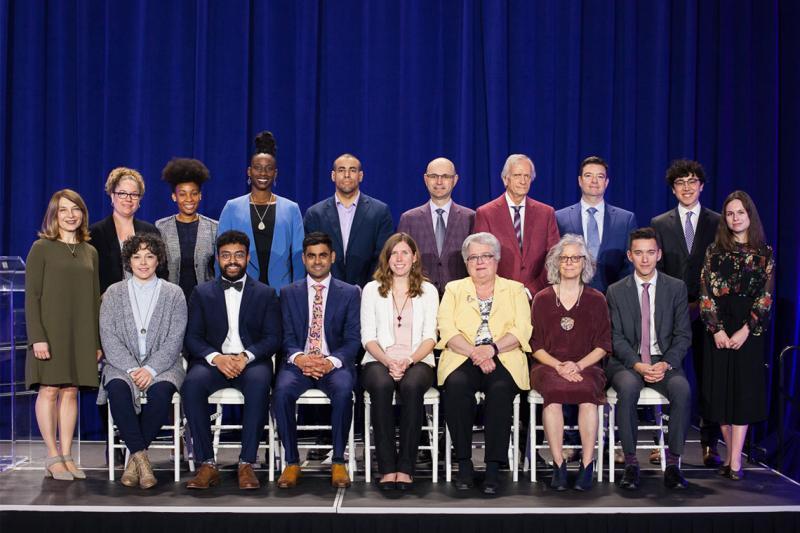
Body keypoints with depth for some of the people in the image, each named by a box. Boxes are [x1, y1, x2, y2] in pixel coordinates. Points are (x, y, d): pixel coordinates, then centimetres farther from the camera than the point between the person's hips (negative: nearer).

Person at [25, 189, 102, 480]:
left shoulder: (90, 252, 12)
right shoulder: (41, 248, -1)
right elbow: (31, 296, -6)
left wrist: (97, 341, 10)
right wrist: (37, 337, -14)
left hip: (81, 334, 4)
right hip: (51, 331, -4)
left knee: (70, 391, 4)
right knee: (49, 390, -3)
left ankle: (67, 456, 9)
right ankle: (53, 457, 3)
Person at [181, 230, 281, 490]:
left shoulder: (266, 294, 13)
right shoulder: (202, 293, 16)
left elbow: (273, 338, 4)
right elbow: (192, 337, 6)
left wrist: (246, 357, -16)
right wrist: (216, 358, -14)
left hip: (251, 362, -1)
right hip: (213, 361, 1)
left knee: (259, 382, -36)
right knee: (192, 383, -33)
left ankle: (246, 464, -31)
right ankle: (207, 464, -27)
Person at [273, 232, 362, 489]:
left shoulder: (349, 293, 9)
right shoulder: (289, 293, 13)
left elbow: (353, 340, 1)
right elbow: (287, 337, 5)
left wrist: (332, 361, -18)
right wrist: (299, 358, -18)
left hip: (335, 364, -1)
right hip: (299, 363, 1)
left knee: (343, 390, -34)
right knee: (282, 391, -31)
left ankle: (338, 462, -21)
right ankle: (292, 462, -18)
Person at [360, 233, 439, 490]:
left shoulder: (428, 291, 14)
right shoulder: (372, 290, 14)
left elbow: (430, 337, 5)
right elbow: (368, 336, 6)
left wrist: (409, 360, -14)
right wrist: (388, 361, -13)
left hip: (417, 361, 0)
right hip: (379, 360, 0)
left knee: (411, 386, -36)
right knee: (381, 386, -36)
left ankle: (406, 467, -31)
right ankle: (387, 467, -32)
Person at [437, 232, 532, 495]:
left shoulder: (515, 289, 17)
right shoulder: (454, 289, 18)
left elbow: (521, 331, 3)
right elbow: (447, 329, 2)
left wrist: (492, 348, -15)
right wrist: (475, 353, -15)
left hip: (503, 358, 0)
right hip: (463, 358, 1)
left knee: (500, 389, -34)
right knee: (456, 385, -33)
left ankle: (493, 468, -29)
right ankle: (464, 463, -25)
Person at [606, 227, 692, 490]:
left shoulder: (676, 288, 8)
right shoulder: (616, 291, 7)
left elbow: (683, 335, 4)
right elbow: (616, 337, 0)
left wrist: (666, 364, -13)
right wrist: (638, 365, -16)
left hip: (664, 362, 1)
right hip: (627, 362, -1)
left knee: (682, 389, -31)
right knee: (628, 388, -35)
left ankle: (673, 463, -21)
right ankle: (630, 463, -23)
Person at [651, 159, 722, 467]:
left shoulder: (718, 223, 7)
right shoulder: (660, 224, 10)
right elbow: (656, 271, 6)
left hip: (706, 311, 0)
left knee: (708, 379, 1)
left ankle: (709, 445, 8)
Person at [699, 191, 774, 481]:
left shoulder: (764, 252, 4)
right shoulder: (715, 250, 6)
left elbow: (766, 296, -2)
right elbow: (706, 292, 0)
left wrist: (746, 330, -11)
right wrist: (717, 329, -10)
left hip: (749, 328, -1)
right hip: (718, 327, 1)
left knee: (744, 389, -3)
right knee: (720, 389, 1)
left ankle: (735, 460, -5)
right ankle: (730, 454, 11)